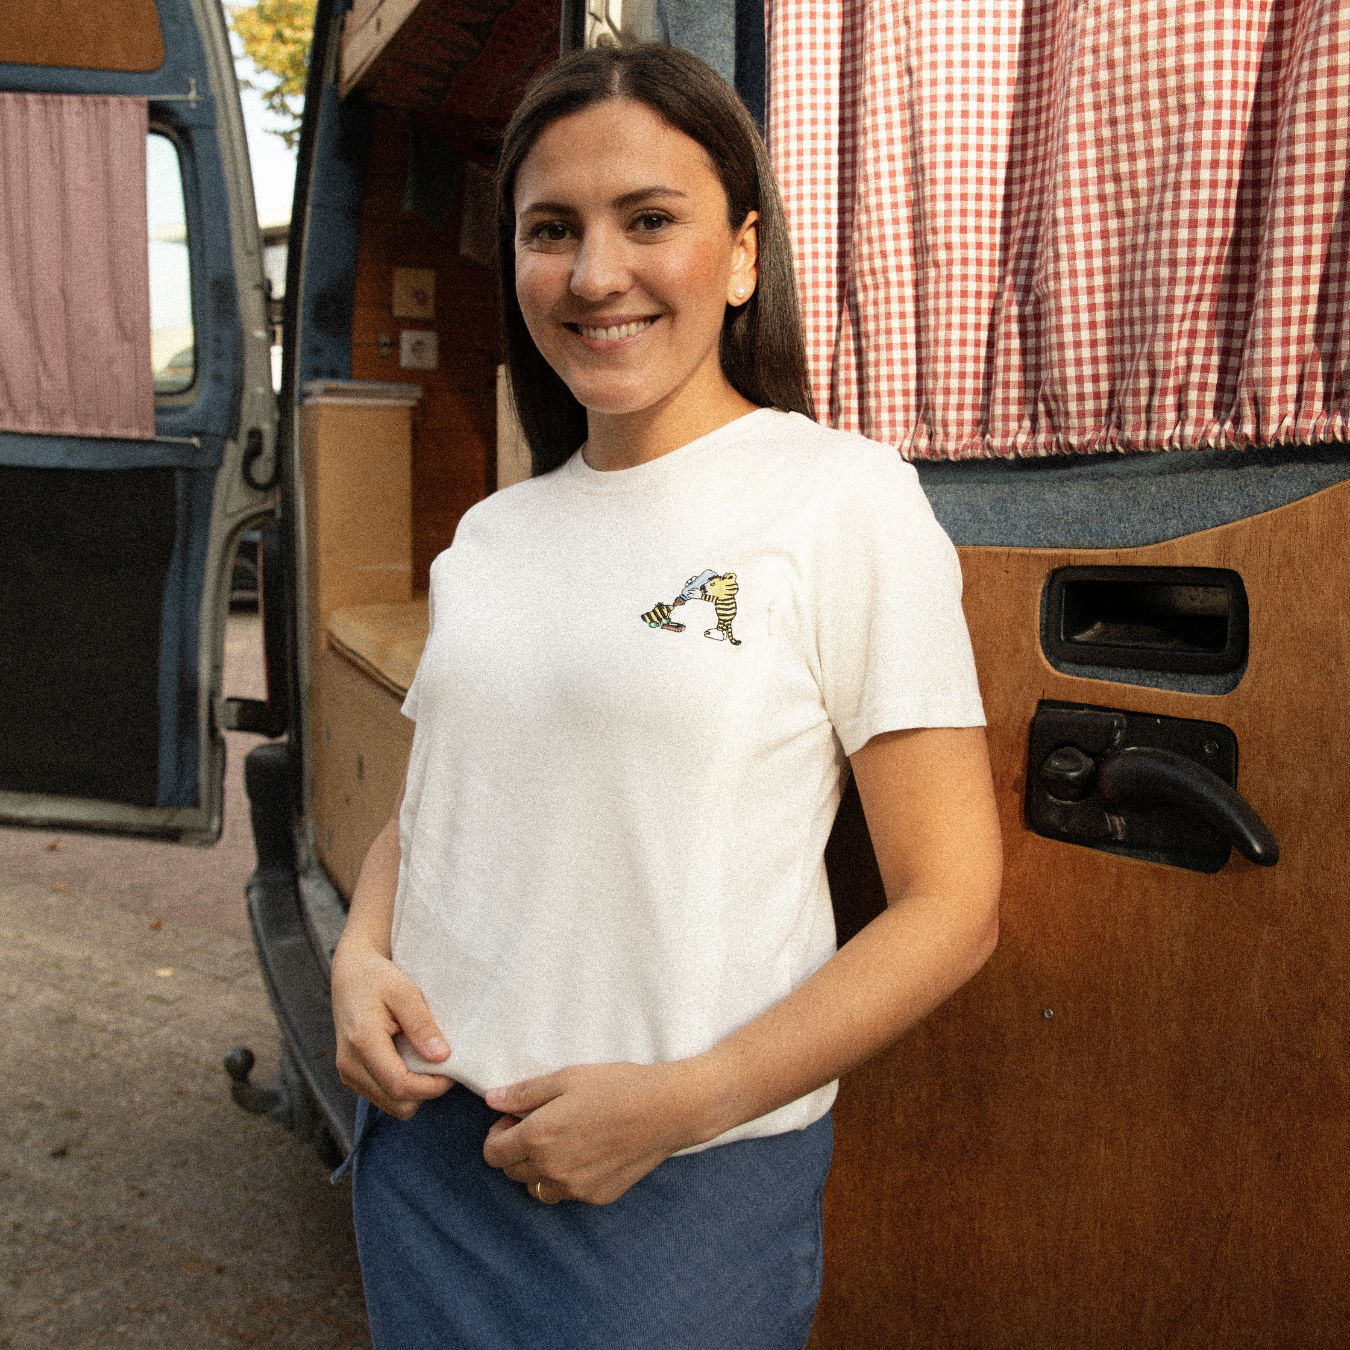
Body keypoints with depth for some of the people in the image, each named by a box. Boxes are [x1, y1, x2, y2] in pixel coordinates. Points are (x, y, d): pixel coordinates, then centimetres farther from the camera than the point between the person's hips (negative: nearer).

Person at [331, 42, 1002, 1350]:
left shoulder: (844, 500, -11)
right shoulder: (488, 534, 6)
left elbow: (950, 907, -13)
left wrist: (677, 1103, -19)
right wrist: (361, 952, -4)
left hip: (684, 1187, -5)